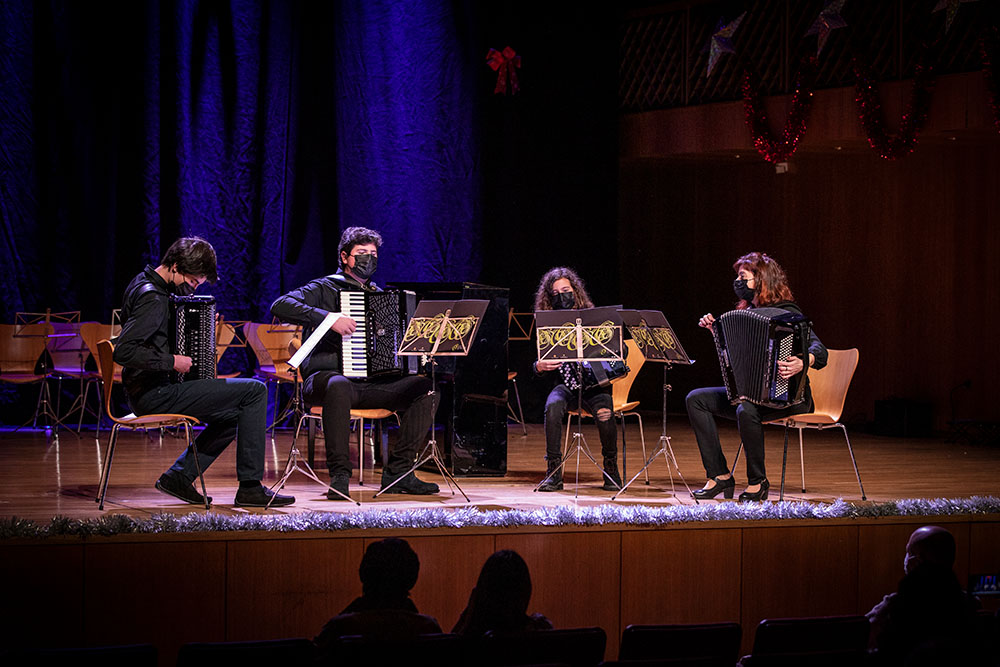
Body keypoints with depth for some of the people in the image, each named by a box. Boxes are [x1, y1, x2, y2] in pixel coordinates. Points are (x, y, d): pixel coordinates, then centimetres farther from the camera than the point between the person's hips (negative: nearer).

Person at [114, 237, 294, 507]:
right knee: (255, 391, -9)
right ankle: (250, 487, -6)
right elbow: (123, 351, -29)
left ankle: (178, 476, 15)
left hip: (148, 391, 11)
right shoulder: (153, 298, -19)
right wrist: (172, 361, -23)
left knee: (234, 414, 22)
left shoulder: (143, 283, 12)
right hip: (156, 395, -11)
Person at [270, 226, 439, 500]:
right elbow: (280, 306, -12)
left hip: (372, 382, 6)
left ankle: (398, 472, -16)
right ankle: (339, 475, -36)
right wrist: (329, 318, -22)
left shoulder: (378, 293, 24)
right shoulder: (324, 288, 5)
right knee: (338, 386, -41)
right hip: (325, 375, -6)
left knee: (425, 387, -16)